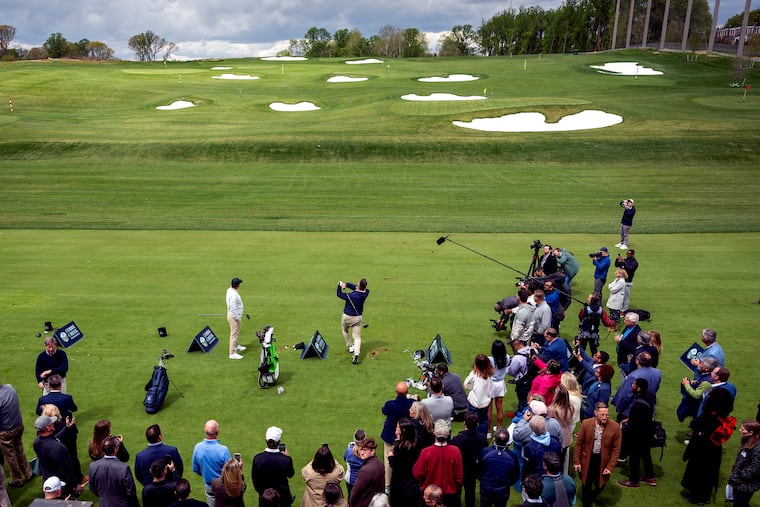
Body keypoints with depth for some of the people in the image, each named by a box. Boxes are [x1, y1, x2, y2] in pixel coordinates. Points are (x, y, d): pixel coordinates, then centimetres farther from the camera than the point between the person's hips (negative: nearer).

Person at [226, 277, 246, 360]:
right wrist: (237, 318, -19)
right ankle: (232, 353, 5)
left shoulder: (230, 290, 1)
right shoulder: (234, 295, -29)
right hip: (234, 316, -10)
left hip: (234, 315, 10)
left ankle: (236, 346, 47)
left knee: (235, 333, 27)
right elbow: (232, 308, -27)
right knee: (234, 334, -2)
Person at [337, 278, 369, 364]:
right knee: (357, 337, 4)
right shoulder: (366, 293, -12)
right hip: (358, 317, 3)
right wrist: (346, 284, -13)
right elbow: (356, 288, -1)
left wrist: (340, 285, 0)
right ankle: (356, 353, -17)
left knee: (344, 330, 28)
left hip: (347, 316, -3)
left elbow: (339, 294, -11)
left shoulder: (351, 296, -27)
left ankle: (350, 346, 30)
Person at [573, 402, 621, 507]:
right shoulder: (586, 424, -12)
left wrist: (610, 467, -8)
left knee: (600, 485, 17)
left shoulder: (615, 427, -13)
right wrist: (576, 461, -4)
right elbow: (578, 443, -4)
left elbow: (616, 449, -6)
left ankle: (593, 496, 51)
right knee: (586, 485, 13)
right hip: (587, 459, 0)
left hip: (603, 461, 1)